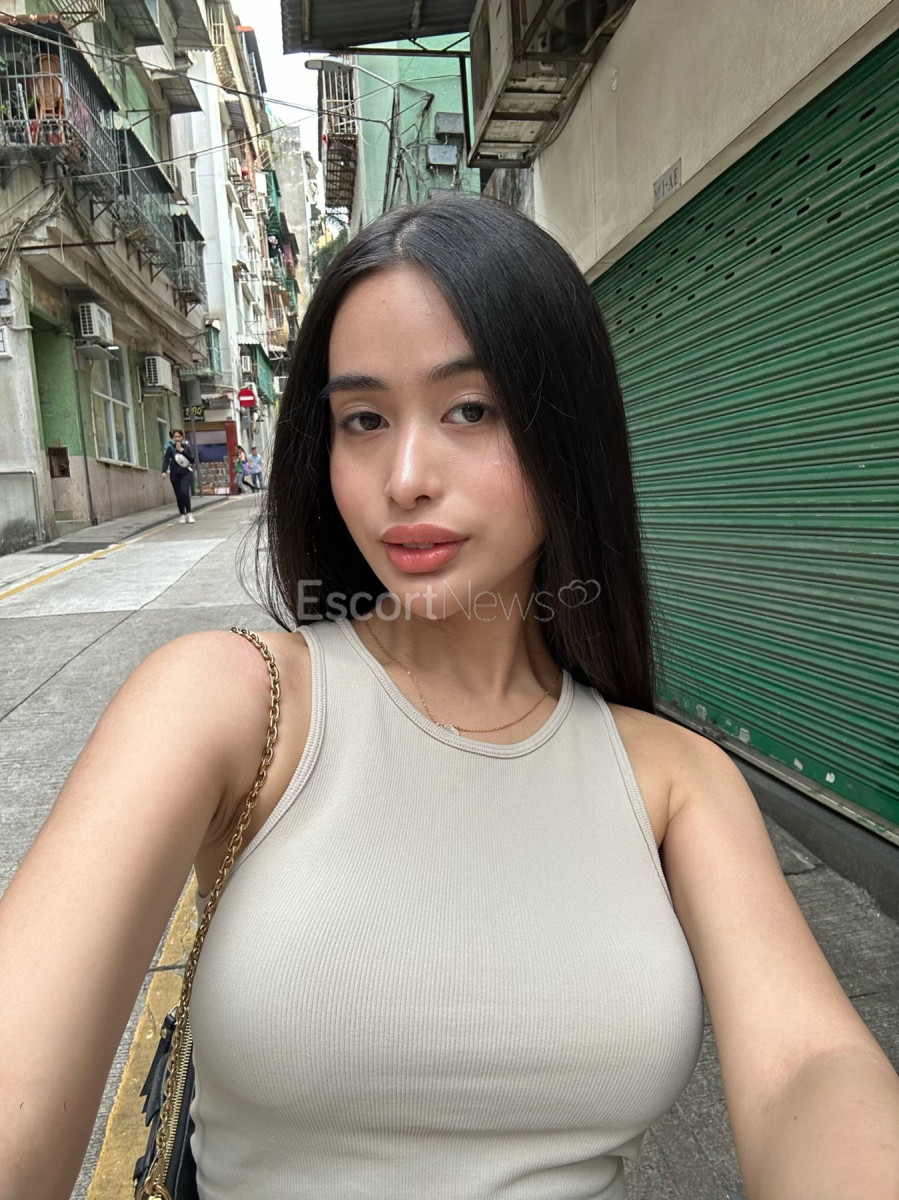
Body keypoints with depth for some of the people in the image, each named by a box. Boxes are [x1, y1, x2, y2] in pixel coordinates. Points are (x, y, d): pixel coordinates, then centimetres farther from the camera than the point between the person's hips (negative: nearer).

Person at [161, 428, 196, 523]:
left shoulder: (186, 447, 6)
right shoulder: (170, 448, 3)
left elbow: (192, 459, -4)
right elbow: (166, 460, -5)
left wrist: (182, 450, -10)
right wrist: (164, 471, -20)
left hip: (186, 473, -1)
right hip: (174, 474, 1)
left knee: (185, 492, -19)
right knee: (179, 495, 2)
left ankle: (189, 514, -11)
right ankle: (182, 515, 13)